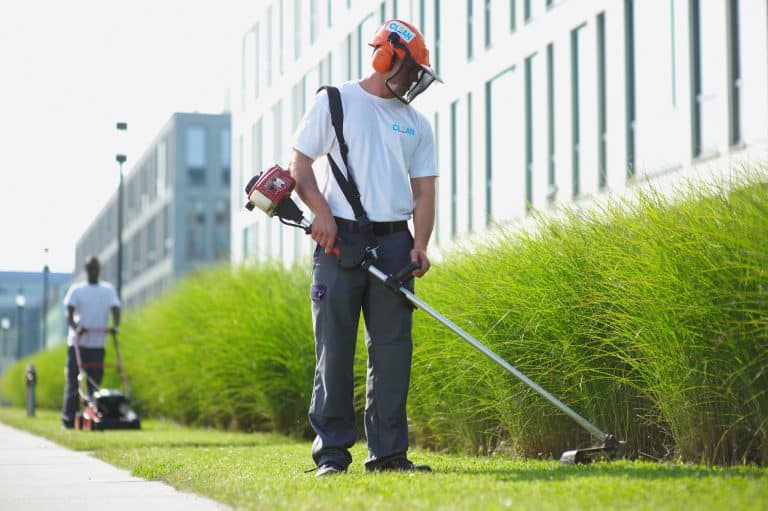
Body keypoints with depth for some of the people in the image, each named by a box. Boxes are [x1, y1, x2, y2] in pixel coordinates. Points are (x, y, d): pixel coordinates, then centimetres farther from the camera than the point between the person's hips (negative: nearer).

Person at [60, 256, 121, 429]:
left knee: (94, 382, 1)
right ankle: (68, 419, -5)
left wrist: (115, 326, -20)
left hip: (98, 344, 2)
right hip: (77, 343, -2)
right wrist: (76, 328, -24)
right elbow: (69, 313, -4)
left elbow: (115, 309, 1)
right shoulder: (76, 290, 5)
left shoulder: (108, 290, 12)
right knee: (73, 381, -6)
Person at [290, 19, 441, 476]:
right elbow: (300, 162, 2)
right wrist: (321, 211, -13)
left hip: (394, 241, 4)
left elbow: (424, 189, 13)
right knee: (335, 347, -5)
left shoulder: (417, 124, 17)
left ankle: (389, 451, 5)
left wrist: (420, 244, -2)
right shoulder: (335, 102, 5)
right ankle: (332, 451, -1)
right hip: (339, 237, -4)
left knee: (393, 347, 0)